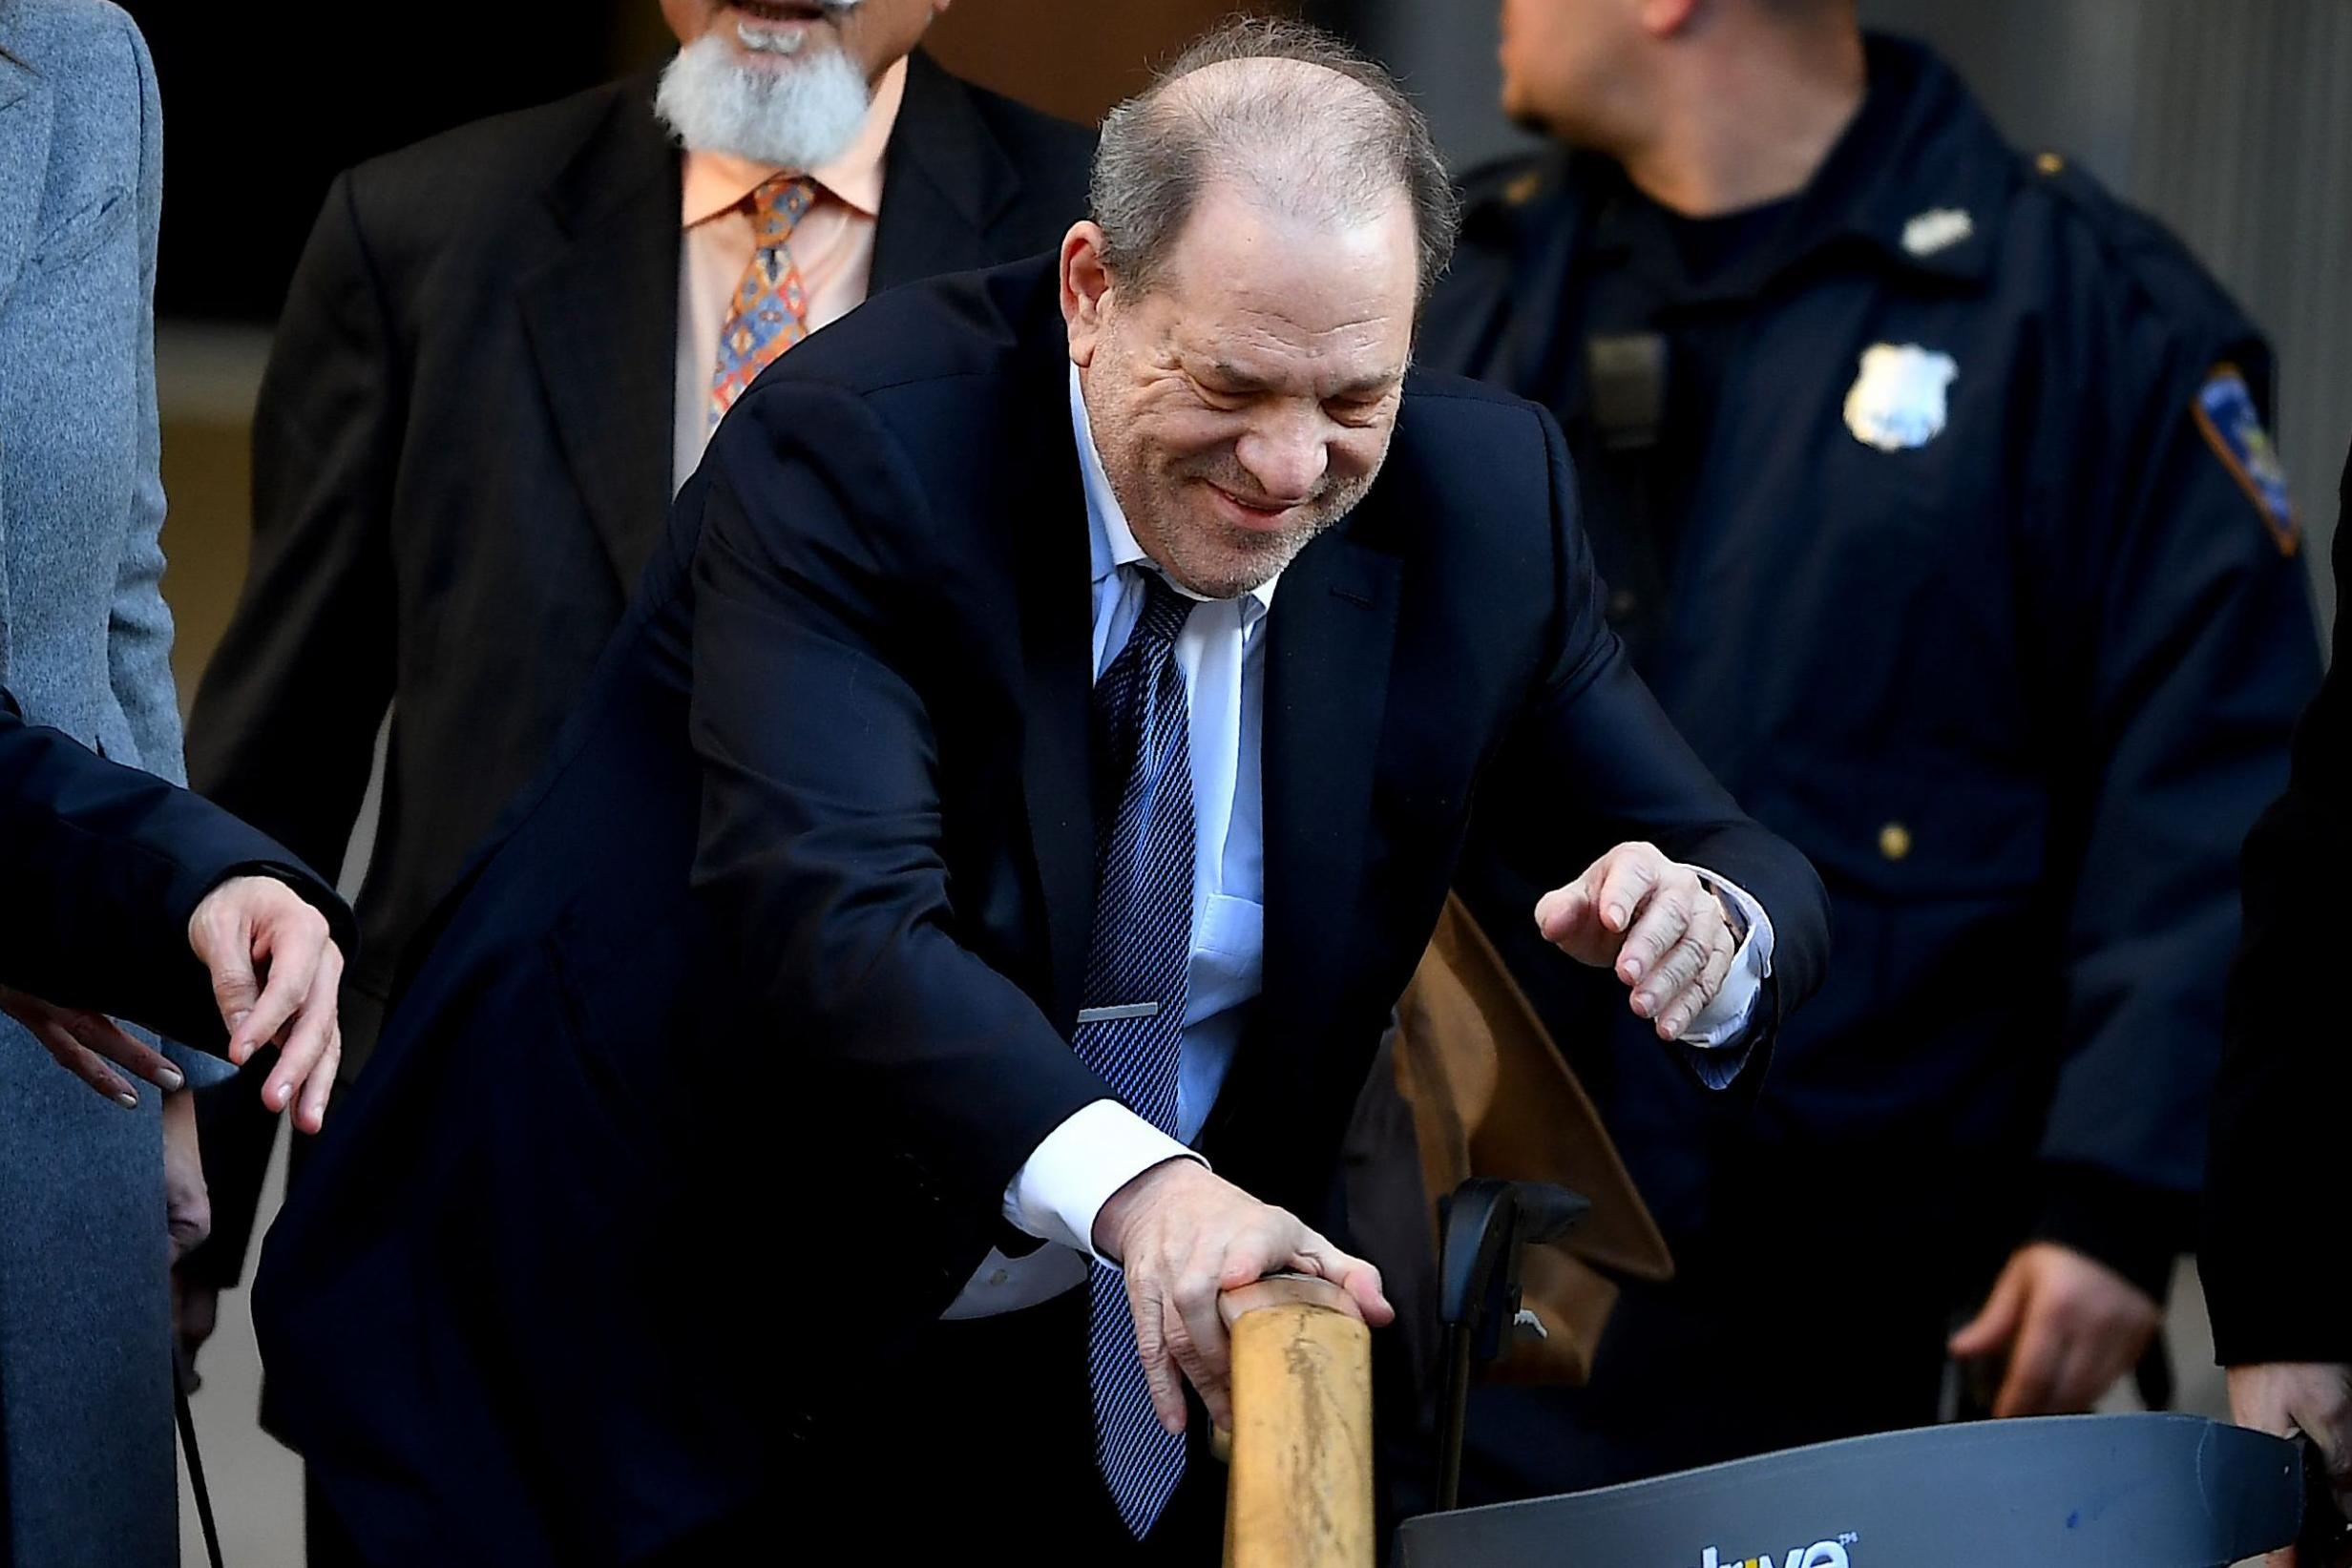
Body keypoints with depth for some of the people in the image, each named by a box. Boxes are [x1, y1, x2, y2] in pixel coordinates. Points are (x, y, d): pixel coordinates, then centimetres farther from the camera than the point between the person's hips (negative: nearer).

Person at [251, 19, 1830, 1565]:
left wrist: (1707, 930, -30)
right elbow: (827, 920, -36)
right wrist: (1133, 1184, -53)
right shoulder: (845, 450, -22)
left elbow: (1730, 863, -4)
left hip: (1114, 1363, 4)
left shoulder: (1484, 496, -8)